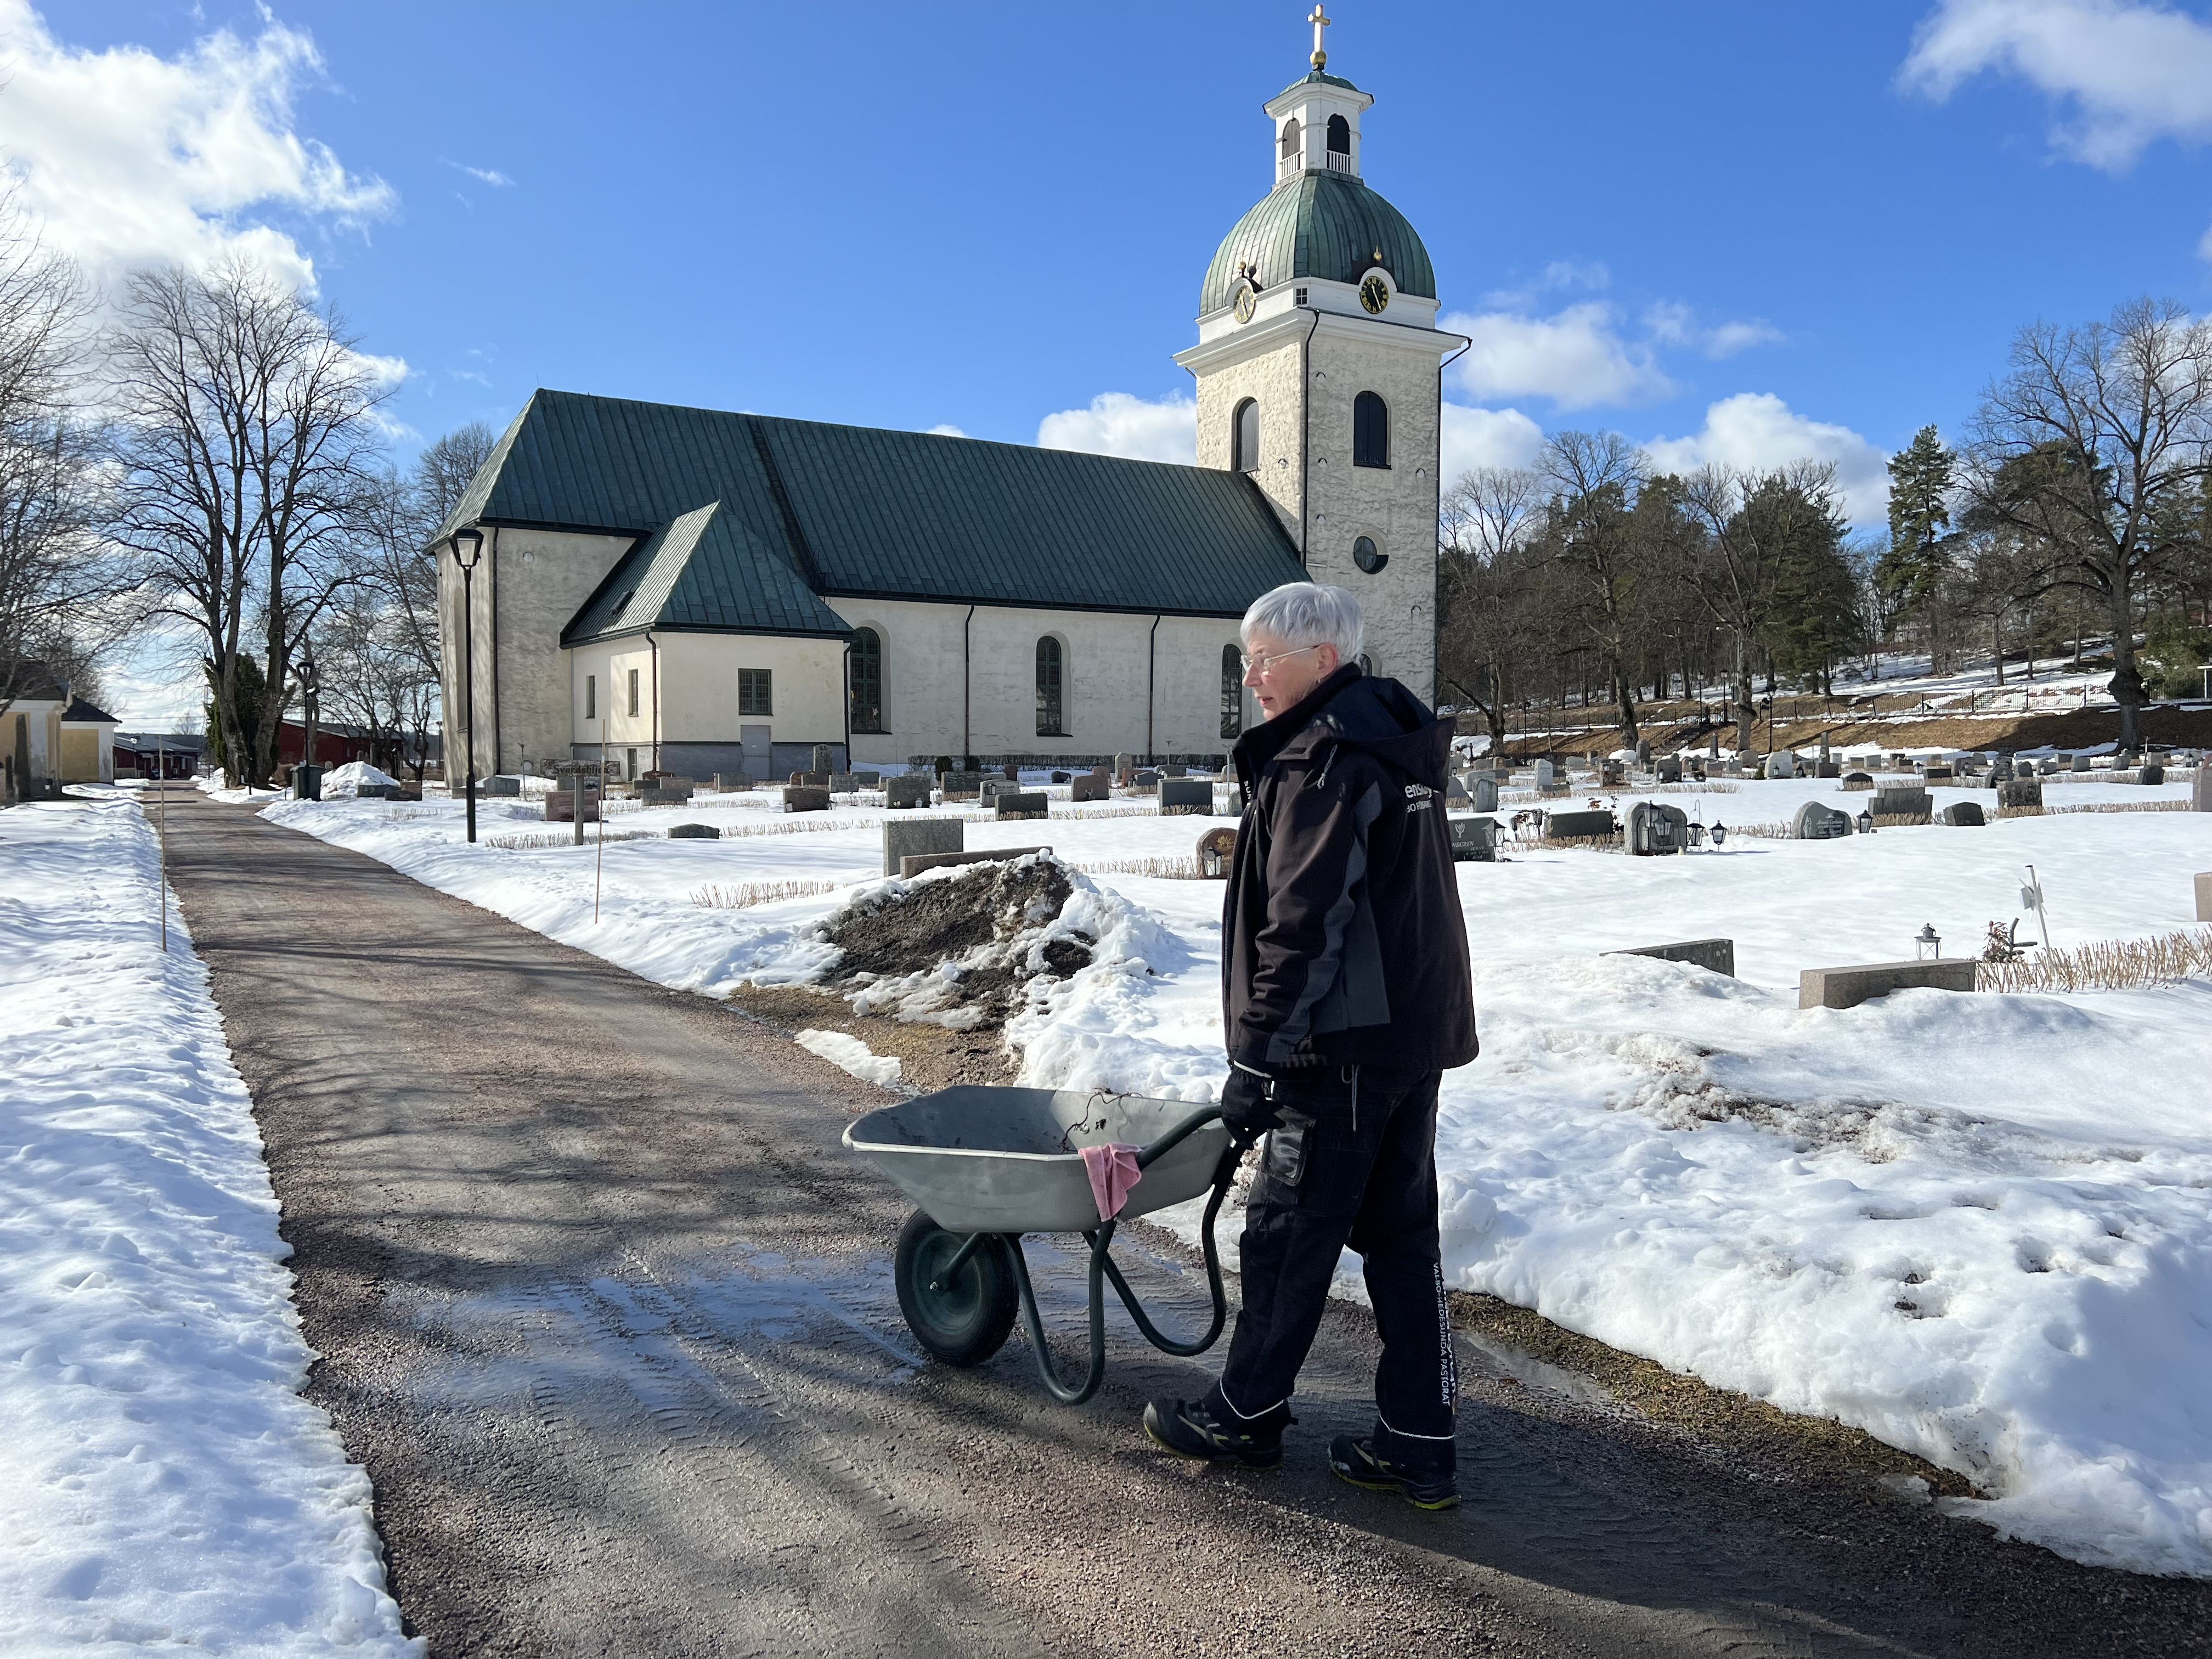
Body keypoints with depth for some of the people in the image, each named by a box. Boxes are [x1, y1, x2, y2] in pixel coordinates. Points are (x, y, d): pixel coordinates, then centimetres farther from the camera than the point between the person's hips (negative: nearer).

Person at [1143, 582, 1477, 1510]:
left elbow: (1303, 925, -20)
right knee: (1401, 1233, 12)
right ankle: (1418, 1444, 18)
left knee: (1287, 1232, 5)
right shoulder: (1399, 744, 15)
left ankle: (1247, 1415, 20)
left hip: (1344, 1044, -10)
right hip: (1417, 1031, 10)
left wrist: (1256, 1055, -16)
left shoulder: (1324, 757, -15)